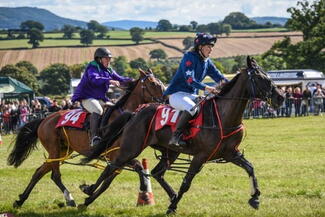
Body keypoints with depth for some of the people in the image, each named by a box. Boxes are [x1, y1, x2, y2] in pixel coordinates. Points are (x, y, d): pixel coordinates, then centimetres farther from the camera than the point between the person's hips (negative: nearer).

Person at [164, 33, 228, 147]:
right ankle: (176, 137, -32)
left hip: (192, 95, 8)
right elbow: (189, 79, -26)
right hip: (177, 94, -8)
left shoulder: (207, 62, 11)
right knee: (191, 108, -38)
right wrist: (206, 88, -39)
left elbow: (219, 77, 9)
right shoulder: (189, 57, -14)